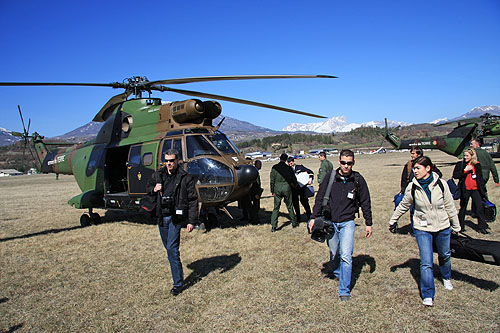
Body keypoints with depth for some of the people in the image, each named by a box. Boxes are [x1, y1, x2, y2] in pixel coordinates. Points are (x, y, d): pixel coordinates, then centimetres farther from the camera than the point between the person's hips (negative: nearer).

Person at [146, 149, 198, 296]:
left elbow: (193, 200, -5)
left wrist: (192, 221, -10)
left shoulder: (185, 178, -5)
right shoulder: (158, 175, 8)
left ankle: (178, 283, -2)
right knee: (168, 247, 15)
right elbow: (147, 188, 24)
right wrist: (154, 189, -2)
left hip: (175, 217, -5)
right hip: (161, 216, 6)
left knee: (172, 248, -11)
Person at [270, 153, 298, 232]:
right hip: (286, 187, 0)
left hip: (277, 188, 0)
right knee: (290, 207, 13)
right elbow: (294, 178, 8)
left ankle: (273, 226, -1)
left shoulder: (274, 167, -2)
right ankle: (294, 223, 24)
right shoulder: (288, 168, -2)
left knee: (276, 207, 5)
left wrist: (272, 191, 6)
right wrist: (295, 185, 29)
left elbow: (272, 180, -1)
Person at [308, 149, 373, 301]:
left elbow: (365, 202, 5)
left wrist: (368, 223, 7)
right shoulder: (330, 176, -5)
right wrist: (313, 217, -3)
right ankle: (338, 274, 44)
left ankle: (344, 290, 1)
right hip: (330, 221, 1)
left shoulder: (358, 179, -4)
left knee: (346, 256, -10)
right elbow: (320, 198, 0)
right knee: (334, 253, 14)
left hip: (347, 222, -1)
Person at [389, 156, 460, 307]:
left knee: (445, 255, 23)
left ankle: (446, 277, 54)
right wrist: (393, 220, 12)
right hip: (423, 229, -1)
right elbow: (403, 205, 4)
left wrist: (456, 225, 10)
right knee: (426, 263, -7)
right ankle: (428, 295, 6)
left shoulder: (441, 184, -10)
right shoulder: (412, 187, -11)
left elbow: (450, 206, 1)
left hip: (443, 227, 1)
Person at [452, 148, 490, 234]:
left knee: (479, 208, 1)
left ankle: (482, 227, 10)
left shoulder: (477, 165, 4)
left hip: (475, 189, 2)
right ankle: (460, 226, 22)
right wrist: (465, 170, -18)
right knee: (463, 208, 9)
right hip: (465, 190, -2)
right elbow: (455, 175, -9)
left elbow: (480, 178, 11)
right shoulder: (460, 164, -2)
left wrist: (483, 190, 9)